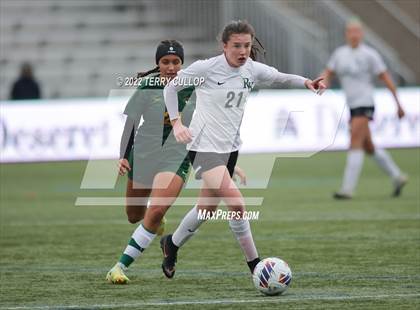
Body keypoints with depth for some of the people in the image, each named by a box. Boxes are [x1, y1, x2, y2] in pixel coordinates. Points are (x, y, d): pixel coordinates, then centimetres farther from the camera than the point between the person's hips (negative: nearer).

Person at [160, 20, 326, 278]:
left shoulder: (253, 70, 1)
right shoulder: (206, 68, -14)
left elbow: (281, 78, 14)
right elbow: (171, 87, -1)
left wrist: (306, 82, -6)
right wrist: (177, 122, -10)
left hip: (230, 148, 7)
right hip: (204, 148, -7)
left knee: (207, 209, 17)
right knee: (236, 203, -21)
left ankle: (172, 245, 43)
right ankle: (254, 264, -11)